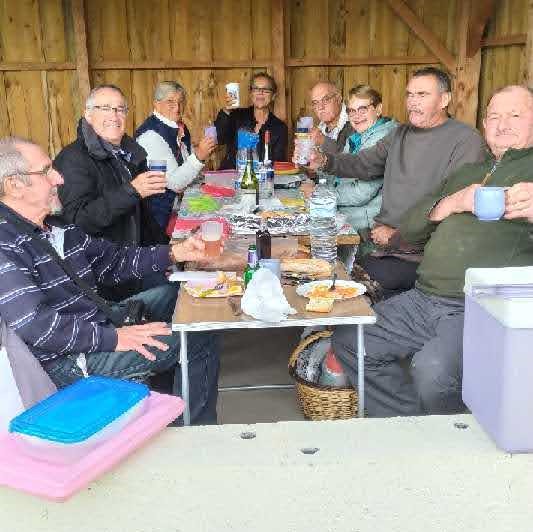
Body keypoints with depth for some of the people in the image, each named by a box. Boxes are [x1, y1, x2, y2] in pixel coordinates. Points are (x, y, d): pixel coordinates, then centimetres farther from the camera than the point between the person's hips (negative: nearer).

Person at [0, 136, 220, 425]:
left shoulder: (55, 227, 9)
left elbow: (111, 258, 15)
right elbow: (33, 324, -29)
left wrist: (173, 253, 4)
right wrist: (112, 338, -26)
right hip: (66, 361, -10)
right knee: (199, 340, -12)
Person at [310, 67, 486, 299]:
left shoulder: (466, 140, -9)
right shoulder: (400, 134, 18)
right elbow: (362, 164, 18)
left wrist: (399, 236, -14)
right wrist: (324, 161, -3)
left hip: (419, 254, -7)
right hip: (381, 238, 7)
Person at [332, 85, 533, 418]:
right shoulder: (466, 173, 25)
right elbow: (410, 229, 18)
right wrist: (452, 202, -1)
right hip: (424, 300, 7)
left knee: (432, 369, -33)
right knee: (348, 341, 1)